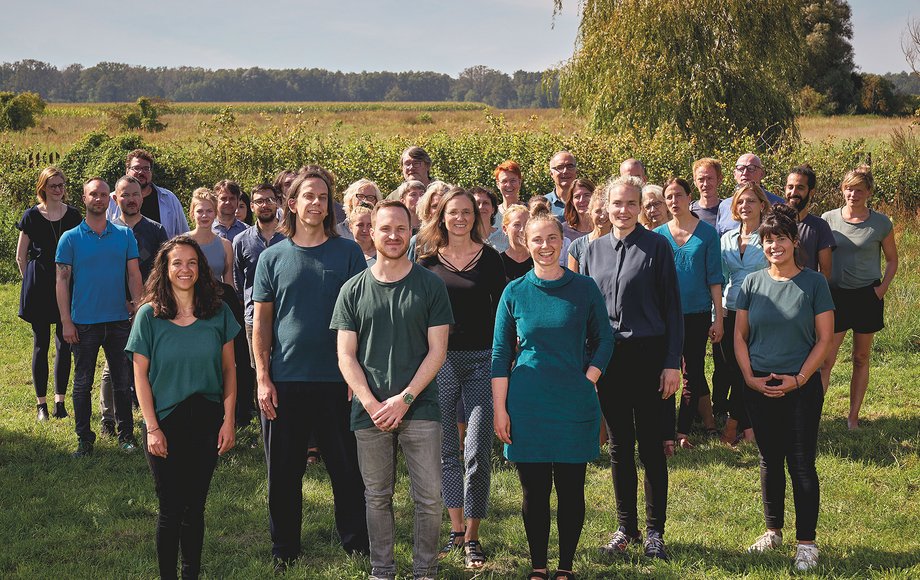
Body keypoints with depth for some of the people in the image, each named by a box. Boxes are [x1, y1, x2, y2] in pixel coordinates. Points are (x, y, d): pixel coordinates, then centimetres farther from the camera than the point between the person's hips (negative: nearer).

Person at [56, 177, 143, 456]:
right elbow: (62, 281, -2)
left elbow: (134, 276, 5)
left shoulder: (125, 235, 4)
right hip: (84, 323, -2)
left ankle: (126, 434, 19)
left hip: (119, 320, 2)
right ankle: (84, 438, 14)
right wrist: (66, 321, -8)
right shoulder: (70, 238, -2)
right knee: (83, 383, 6)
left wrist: (139, 312, -3)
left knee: (123, 381, 8)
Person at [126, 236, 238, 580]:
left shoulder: (218, 313, 2)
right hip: (166, 423, -2)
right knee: (171, 509, 2)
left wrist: (228, 420, -1)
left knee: (195, 506, 9)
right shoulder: (149, 315, -4)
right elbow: (141, 374, -3)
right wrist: (152, 427, -8)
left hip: (206, 422, 2)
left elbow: (228, 369, 5)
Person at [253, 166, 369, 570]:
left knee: (347, 469, 4)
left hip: (337, 381, -1)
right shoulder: (272, 258, 6)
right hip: (285, 384, 1)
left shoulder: (348, 253, 4)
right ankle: (284, 550, 20)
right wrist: (263, 379, -1)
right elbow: (261, 322, 7)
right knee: (283, 473, 8)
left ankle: (356, 545, 17)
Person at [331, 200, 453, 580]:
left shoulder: (430, 286, 3)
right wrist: (372, 404, -9)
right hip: (369, 411, 1)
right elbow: (346, 355, 3)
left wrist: (405, 398, -10)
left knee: (429, 498, -2)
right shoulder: (354, 290, 6)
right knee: (377, 497, 8)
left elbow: (437, 351, -1)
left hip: (419, 407, -1)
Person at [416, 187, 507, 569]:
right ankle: (456, 528, 18)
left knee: (477, 451, -6)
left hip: (481, 360, -1)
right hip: (440, 360, 1)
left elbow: (501, 308, 6)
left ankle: (472, 537, 2)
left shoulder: (489, 258, 3)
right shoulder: (429, 259, 5)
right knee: (446, 450, 7)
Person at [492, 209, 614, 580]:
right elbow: (500, 354, 3)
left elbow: (603, 340, 7)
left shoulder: (584, 289, 1)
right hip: (526, 406, 0)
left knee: (570, 489, 5)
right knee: (534, 490, 5)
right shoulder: (515, 292, 1)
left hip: (574, 406, 0)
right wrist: (499, 408, -2)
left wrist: (587, 382, -5)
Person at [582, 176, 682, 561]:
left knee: (652, 446, 1)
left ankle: (655, 531, 10)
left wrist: (672, 362, -9)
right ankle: (627, 528, 19)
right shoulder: (594, 251, 9)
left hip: (648, 355, -4)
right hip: (608, 357, 4)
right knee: (619, 446, 10)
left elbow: (672, 306, -4)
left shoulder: (656, 246, -3)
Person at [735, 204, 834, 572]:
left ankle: (806, 542, 5)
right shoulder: (753, 283, 3)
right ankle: (773, 531, 25)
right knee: (770, 460, 12)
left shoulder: (813, 283, -4)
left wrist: (799, 379, -12)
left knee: (801, 464, -2)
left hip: (801, 387, -3)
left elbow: (824, 338, -5)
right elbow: (739, 335, 6)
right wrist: (749, 376, -5)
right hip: (760, 387, 3)